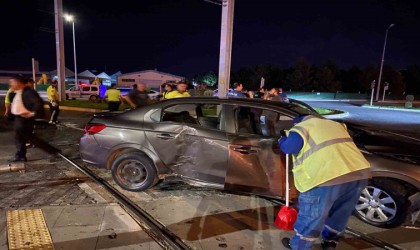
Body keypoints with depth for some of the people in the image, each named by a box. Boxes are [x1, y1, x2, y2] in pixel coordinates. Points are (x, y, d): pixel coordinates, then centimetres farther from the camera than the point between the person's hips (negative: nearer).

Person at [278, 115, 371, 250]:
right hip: (359, 173, 7)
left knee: (311, 216, 13)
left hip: (329, 177, -7)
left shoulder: (301, 128, 7)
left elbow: (289, 148, -5)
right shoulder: (334, 124, 30)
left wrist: (282, 139, 16)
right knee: (339, 214, 28)